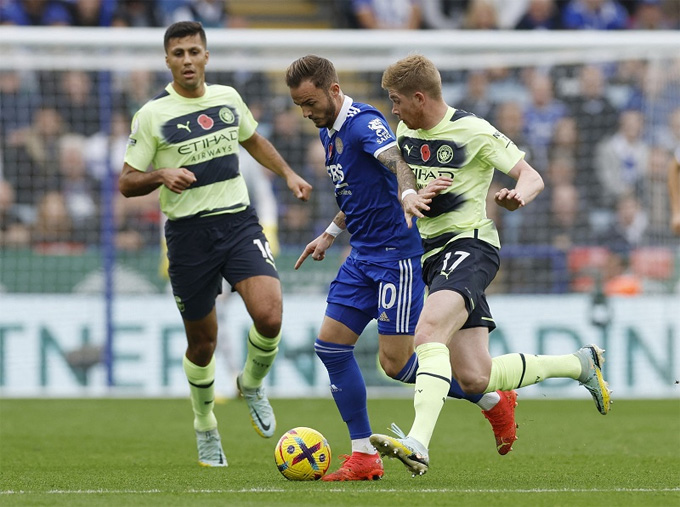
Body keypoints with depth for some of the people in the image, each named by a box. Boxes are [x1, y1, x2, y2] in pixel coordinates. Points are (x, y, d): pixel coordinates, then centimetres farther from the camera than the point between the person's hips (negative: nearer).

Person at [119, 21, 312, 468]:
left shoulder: (227, 98, 7)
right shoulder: (152, 115, -5)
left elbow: (252, 140, 27)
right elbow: (127, 183, -2)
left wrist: (288, 173, 16)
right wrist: (162, 174, -21)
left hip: (239, 221, 2)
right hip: (188, 233, -2)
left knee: (269, 317, -19)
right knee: (202, 343, 5)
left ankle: (252, 384, 12)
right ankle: (206, 428, 30)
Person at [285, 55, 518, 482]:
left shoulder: (363, 123, -16)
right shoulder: (328, 133, 13)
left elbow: (395, 158, -37)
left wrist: (408, 194, -57)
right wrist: (331, 233, 22)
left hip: (396, 253, -9)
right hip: (363, 255, 9)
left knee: (396, 362, -10)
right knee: (330, 345, 1)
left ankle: (494, 402, 9)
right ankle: (364, 457, 6)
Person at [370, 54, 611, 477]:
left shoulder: (474, 131, -9)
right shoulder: (406, 133, 12)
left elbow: (533, 177, -7)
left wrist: (519, 196, -31)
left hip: (469, 244, -8)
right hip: (432, 252, 8)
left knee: (429, 332, -34)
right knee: (475, 380, 2)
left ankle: (418, 443, -48)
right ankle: (580, 364, 23)